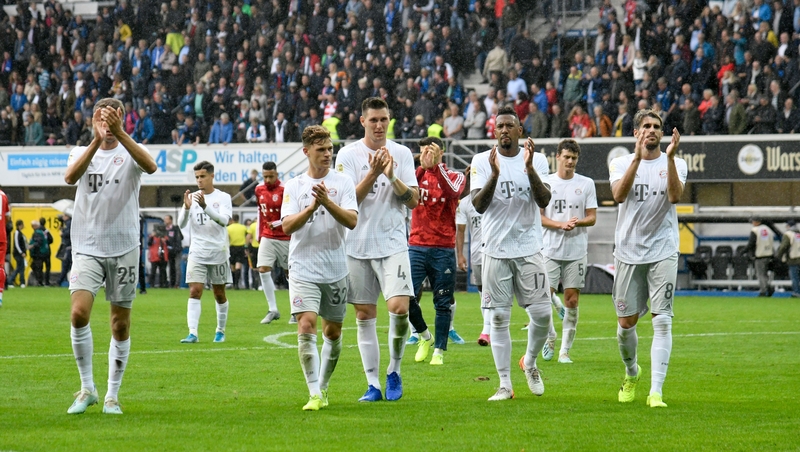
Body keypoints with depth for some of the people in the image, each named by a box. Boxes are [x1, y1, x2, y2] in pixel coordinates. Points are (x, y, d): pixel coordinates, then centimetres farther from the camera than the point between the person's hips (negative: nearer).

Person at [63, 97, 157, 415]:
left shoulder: (130, 153, 2)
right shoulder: (81, 152, 7)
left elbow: (150, 166, -22)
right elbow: (70, 176, -17)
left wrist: (119, 133, -32)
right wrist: (97, 140, -29)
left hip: (124, 248, 0)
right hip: (87, 248, 0)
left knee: (121, 324, 3)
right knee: (79, 312, -17)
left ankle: (112, 395, 15)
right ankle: (87, 389, -3)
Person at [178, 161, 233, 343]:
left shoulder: (223, 197, -2)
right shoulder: (192, 197, 5)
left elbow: (224, 220, -18)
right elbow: (181, 224, -2)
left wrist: (205, 206, -31)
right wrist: (186, 208, -22)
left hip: (218, 252, -1)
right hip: (197, 252, 1)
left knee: (219, 294, 9)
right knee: (194, 292, -11)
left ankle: (220, 331, 25)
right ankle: (192, 333, -18)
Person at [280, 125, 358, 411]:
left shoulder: (343, 183, 2)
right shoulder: (294, 186, 5)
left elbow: (352, 221, -10)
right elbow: (287, 226, -7)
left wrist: (328, 202, -24)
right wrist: (311, 207, -22)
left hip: (336, 269, 1)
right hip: (303, 268, -1)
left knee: (333, 332, 9)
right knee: (306, 326, -15)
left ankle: (323, 386, 28)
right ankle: (315, 395, -15)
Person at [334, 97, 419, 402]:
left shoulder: (402, 154, 5)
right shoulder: (348, 155, 0)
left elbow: (413, 200, 1)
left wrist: (392, 176, -15)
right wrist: (373, 173, -20)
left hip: (393, 243, 0)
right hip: (358, 246, 0)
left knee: (399, 307, -15)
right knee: (364, 316, 3)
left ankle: (394, 371, 5)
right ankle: (373, 384, 9)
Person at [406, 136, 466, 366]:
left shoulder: (454, 176, 4)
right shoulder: (418, 173, 8)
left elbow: (452, 192, -19)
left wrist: (436, 166, -26)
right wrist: (423, 166, -26)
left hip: (443, 249, -1)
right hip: (417, 246, 1)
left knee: (443, 302, 1)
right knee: (407, 297, -9)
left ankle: (439, 351, 9)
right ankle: (424, 337, 14)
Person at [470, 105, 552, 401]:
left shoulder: (537, 160, 4)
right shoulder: (482, 162, 2)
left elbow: (544, 201, -8)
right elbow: (478, 205, -9)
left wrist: (529, 168, -21)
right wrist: (494, 174, -23)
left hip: (529, 248, 0)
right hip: (496, 250, 0)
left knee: (542, 313, -4)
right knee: (499, 318, -1)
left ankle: (530, 362, 24)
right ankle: (505, 384, 5)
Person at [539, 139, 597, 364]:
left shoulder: (586, 184, 6)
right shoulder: (545, 182, 4)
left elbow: (592, 218, 5)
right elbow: (538, 216, 1)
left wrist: (578, 222, -16)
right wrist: (561, 224, -15)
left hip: (576, 251, 1)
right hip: (550, 250, -1)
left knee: (572, 301, -1)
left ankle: (565, 350, 6)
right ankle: (549, 339, 19)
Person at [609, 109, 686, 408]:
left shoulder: (676, 164, 5)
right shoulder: (621, 163, 5)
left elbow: (675, 196, -14)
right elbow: (619, 195, -15)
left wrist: (670, 158, -22)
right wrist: (637, 158, -22)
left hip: (663, 252, -1)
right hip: (629, 252, 1)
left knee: (662, 321, -11)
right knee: (626, 322, 6)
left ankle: (656, 391, -13)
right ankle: (631, 372, 34)